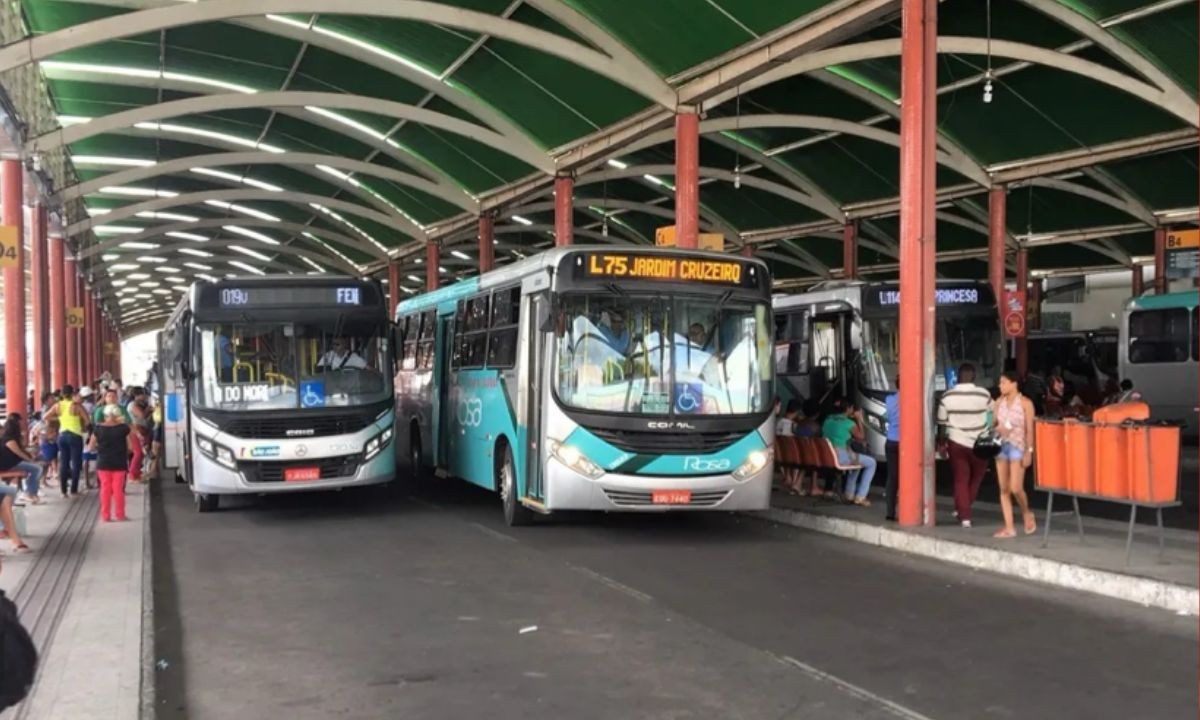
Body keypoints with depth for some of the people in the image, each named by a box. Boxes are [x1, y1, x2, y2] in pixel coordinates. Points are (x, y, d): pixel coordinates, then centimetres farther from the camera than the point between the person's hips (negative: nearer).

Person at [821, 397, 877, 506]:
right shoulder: (849, 423, -10)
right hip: (841, 457, -8)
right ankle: (860, 497, 6)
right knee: (871, 462, 11)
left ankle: (849, 494, 33)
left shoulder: (827, 420, 10)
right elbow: (860, 437, 3)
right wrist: (859, 419, 11)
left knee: (856, 458, 35)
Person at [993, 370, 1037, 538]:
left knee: (1016, 488, -11)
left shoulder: (1025, 403, -6)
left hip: (1017, 446, -5)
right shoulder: (999, 402, 8)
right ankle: (1009, 528, 7)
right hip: (1001, 446, 5)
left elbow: (1029, 429, -7)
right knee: (1004, 489, 3)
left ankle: (1027, 514, 19)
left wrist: (1029, 451, -13)